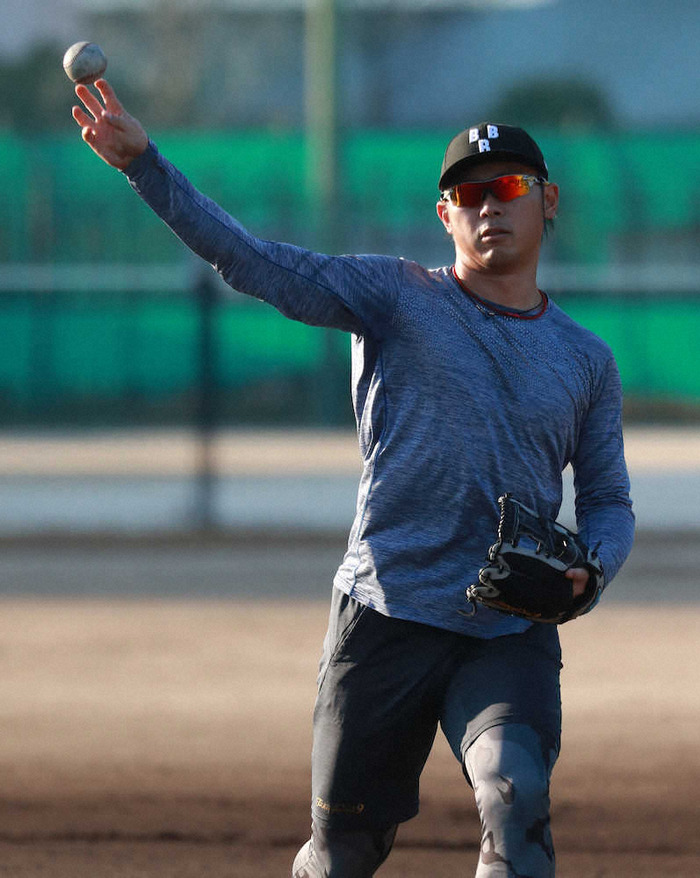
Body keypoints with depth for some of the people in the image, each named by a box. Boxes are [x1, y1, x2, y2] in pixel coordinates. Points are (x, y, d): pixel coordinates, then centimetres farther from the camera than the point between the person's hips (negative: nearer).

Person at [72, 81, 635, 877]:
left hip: (512, 637, 1)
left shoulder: (587, 361, 13)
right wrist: (143, 163, -20)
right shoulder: (396, 298, 4)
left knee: (517, 800, -26)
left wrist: (586, 572, -5)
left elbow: (609, 502, 20)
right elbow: (258, 264, -7)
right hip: (385, 621, -1)